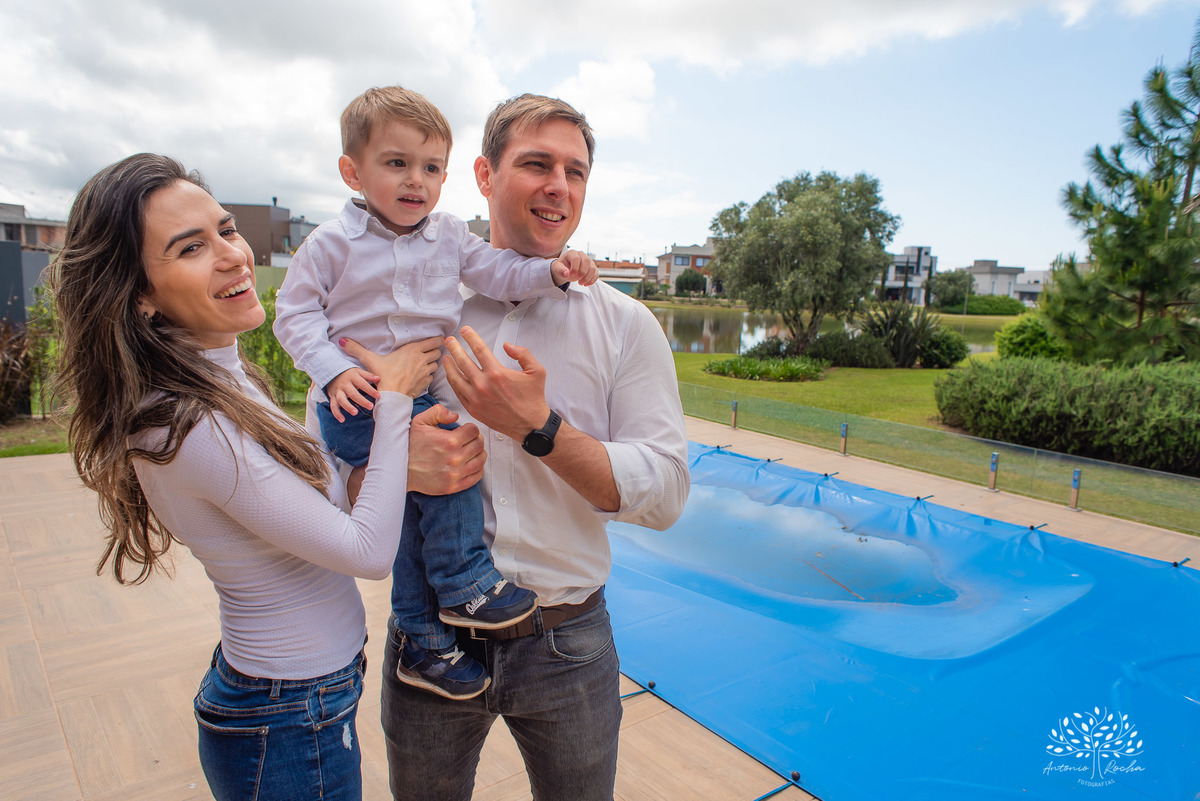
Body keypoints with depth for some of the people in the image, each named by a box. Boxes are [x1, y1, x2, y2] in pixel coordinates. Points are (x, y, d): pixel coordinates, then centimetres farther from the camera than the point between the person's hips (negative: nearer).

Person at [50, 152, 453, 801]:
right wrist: (393, 399, -17)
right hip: (291, 727, -8)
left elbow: (298, 481, 6)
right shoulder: (191, 427, -29)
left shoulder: (223, 379, -1)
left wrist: (395, 437, -12)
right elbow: (368, 551, -26)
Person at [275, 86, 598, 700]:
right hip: (358, 401, -4)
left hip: (424, 393, 4)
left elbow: (499, 274, 7)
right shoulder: (332, 243, -4)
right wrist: (333, 370, -17)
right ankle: (465, 584, -3)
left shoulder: (450, 238, 7)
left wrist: (551, 272, -11)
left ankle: (426, 646, 18)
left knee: (422, 511, 5)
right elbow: (295, 310, -3)